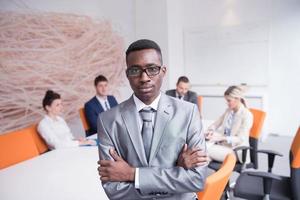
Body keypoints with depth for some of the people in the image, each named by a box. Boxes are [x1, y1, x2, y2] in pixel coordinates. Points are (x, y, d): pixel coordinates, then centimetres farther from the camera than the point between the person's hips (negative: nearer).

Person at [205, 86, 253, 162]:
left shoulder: (247, 115, -13)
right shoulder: (228, 111, 7)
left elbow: (240, 139, -18)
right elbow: (217, 123, 12)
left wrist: (221, 138, -32)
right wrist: (211, 130, -11)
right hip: (224, 144, 6)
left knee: (208, 150, -28)